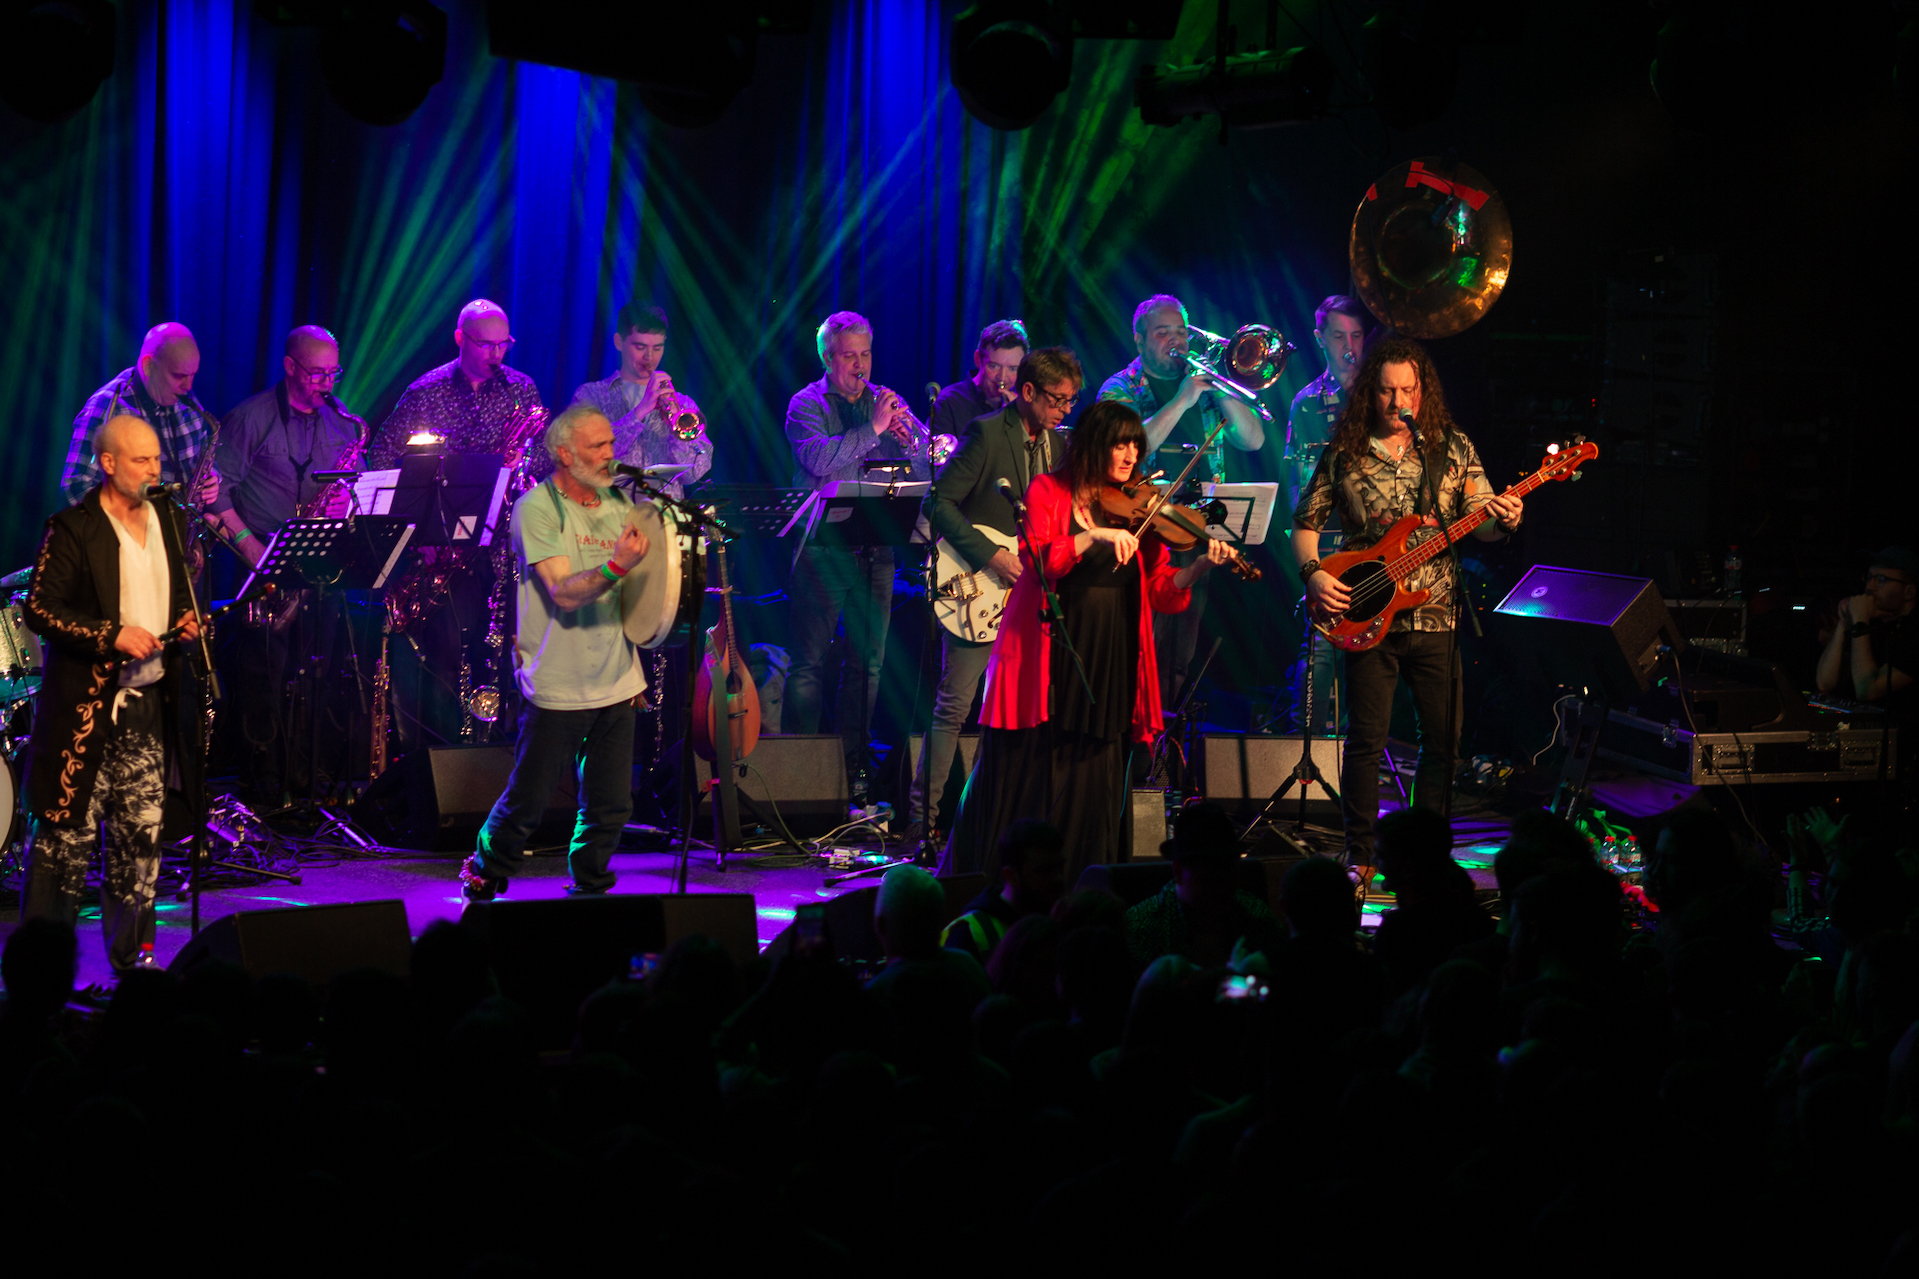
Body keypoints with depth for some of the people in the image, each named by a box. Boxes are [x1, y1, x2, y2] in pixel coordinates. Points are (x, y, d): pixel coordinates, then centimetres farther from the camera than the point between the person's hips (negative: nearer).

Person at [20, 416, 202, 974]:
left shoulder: (167, 525, 12)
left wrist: (188, 619, 4)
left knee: (141, 834, 8)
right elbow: (39, 609, -12)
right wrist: (112, 635, -19)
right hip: (84, 705, -6)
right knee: (67, 835, -2)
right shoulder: (73, 530, -9)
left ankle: (132, 957, 18)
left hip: (149, 703, 6)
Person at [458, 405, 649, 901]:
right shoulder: (538, 508, -10)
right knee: (528, 799, 2)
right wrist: (615, 566, -37)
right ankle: (484, 878, 24)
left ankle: (589, 889, 24)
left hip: (615, 681, 6)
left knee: (612, 804, 6)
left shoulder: (618, 503, 10)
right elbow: (563, 591, -24)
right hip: (557, 684, -6)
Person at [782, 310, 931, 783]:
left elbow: (928, 469, 7)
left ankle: (853, 763, 12)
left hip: (876, 548, 4)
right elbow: (818, 459, -18)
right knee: (809, 663, -4)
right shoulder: (807, 404, 1)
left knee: (868, 661, 5)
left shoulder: (888, 403, 13)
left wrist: (908, 438, -13)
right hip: (823, 546, -4)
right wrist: (871, 429, -18)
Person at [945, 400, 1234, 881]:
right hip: (1047, 657, -3)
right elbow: (1038, 561, -15)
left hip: (1108, 668, 3)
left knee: (1095, 783, 3)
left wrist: (1201, 567, -14)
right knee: (1025, 780, 1)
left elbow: (1160, 592, 3)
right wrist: (1095, 536, -27)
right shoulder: (1049, 491, 1)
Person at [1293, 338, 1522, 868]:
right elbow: (1304, 523, 8)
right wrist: (1313, 573, -9)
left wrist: (1504, 521, -20)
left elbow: (1480, 523, 2)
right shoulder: (1343, 453, 2)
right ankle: (1360, 856, 6)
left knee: (1444, 739, 5)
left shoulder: (1453, 448, 5)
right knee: (1366, 740, -3)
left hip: (1436, 618, 2)